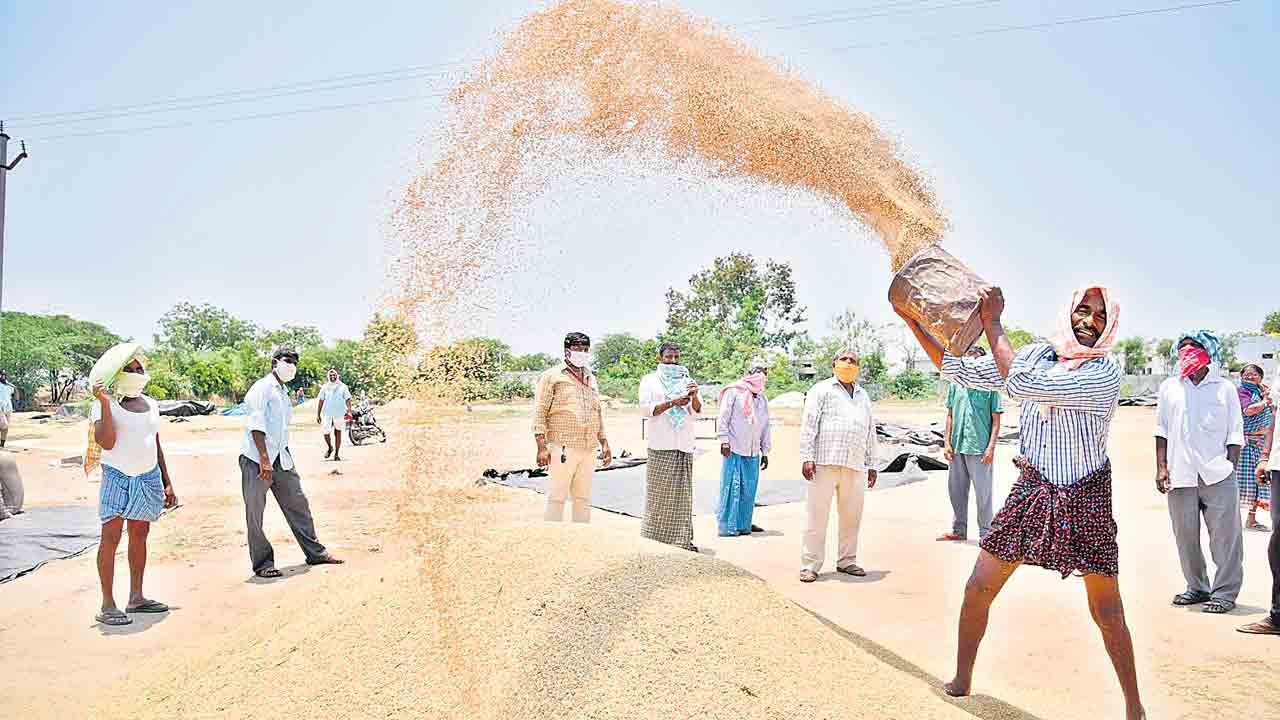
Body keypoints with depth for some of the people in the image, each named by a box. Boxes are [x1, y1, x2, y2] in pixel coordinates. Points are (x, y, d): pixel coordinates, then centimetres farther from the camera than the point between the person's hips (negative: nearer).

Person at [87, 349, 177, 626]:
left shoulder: (150, 405, 12)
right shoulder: (105, 404, -5)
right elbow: (106, 442, -19)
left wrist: (167, 483, 16)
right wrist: (105, 403, -23)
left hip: (149, 478, 6)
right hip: (117, 477, -6)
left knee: (139, 536, 10)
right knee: (111, 538, -7)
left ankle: (136, 598, 17)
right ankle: (107, 605, -2)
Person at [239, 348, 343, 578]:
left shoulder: (285, 394, 19)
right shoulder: (261, 389, -9)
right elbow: (256, 425, -18)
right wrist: (264, 460, -24)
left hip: (281, 459, 9)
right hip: (256, 459, -9)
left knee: (298, 503, 10)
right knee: (255, 512, 1)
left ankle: (315, 552, 19)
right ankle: (262, 564, 9)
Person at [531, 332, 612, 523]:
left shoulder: (591, 379, 19)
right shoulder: (552, 376, 0)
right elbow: (539, 413, -6)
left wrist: (604, 443, 19)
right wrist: (542, 447, -14)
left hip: (589, 449, 6)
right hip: (563, 448, -6)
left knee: (583, 498, 11)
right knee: (557, 497, -5)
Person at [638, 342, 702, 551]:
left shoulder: (687, 381, 17)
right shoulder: (649, 380, 9)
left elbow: (697, 412, 7)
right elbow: (646, 409, -3)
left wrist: (695, 396, -14)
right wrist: (672, 402, -15)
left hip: (685, 444, 3)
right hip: (660, 444, -3)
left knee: (682, 493, 2)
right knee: (659, 493, -4)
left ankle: (682, 538, 6)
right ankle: (653, 539, 1)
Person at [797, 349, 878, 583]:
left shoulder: (864, 396, 24)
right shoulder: (821, 390, 7)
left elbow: (871, 432, 25)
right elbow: (808, 424, -2)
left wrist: (872, 464, 20)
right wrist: (807, 457, -11)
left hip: (856, 466, 5)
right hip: (825, 463, -5)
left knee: (852, 517, 8)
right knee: (817, 515, -3)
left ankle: (847, 561, 21)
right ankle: (810, 565, 2)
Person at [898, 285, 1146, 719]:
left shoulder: (1105, 373, -14)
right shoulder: (1037, 355, 2)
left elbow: (1023, 384, -27)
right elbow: (960, 370, 3)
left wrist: (992, 322, -22)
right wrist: (913, 320, -2)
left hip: (1085, 502, -4)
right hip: (1031, 490, 4)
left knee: (1107, 613, 3)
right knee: (978, 589, 3)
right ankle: (961, 680, 22)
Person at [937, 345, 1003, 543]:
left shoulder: (990, 386, -3)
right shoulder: (956, 385, 8)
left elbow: (996, 420, -4)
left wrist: (991, 447, -10)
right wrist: (947, 442, 6)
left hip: (979, 448, -5)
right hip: (957, 447, 5)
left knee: (983, 492, 2)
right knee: (956, 490, 12)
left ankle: (985, 533, 14)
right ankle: (958, 530, 24)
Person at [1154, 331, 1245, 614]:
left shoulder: (1225, 389, 7)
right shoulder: (1169, 388, 12)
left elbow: (1235, 434, 6)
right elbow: (1162, 431, 11)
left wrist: (1230, 469, -3)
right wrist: (1161, 468, 3)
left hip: (1218, 476, -2)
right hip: (1180, 475, 2)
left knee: (1225, 536, -1)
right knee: (1186, 536, 8)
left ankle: (1224, 592, 9)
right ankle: (1197, 588, 21)